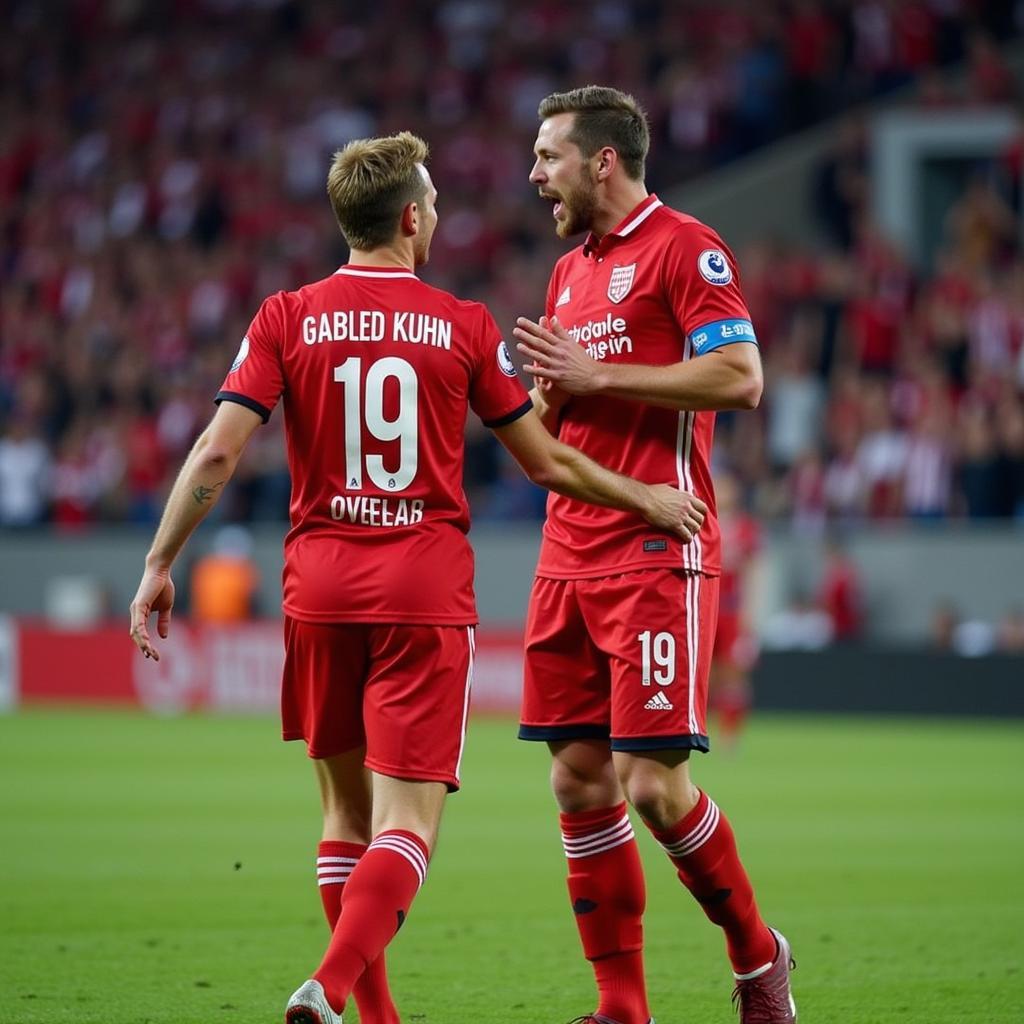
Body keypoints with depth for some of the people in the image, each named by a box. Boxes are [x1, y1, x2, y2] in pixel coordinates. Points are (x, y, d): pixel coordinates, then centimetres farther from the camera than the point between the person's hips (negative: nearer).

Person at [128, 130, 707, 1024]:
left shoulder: (288, 319, 2)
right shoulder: (464, 327, 0)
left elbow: (218, 452, -6)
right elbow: (546, 462, 7)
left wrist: (160, 566, 0)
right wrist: (648, 500, 20)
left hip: (321, 584, 3)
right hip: (426, 589, -2)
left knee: (347, 808, 15)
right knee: (408, 819, -5)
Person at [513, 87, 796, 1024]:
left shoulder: (683, 247, -6)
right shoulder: (571, 271, 20)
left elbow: (740, 377, -17)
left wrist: (595, 375, -14)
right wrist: (547, 388, 3)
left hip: (657, 556, -8)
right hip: (570, 558, 8)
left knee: (653, 784, -10)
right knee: (580, 782, 2)